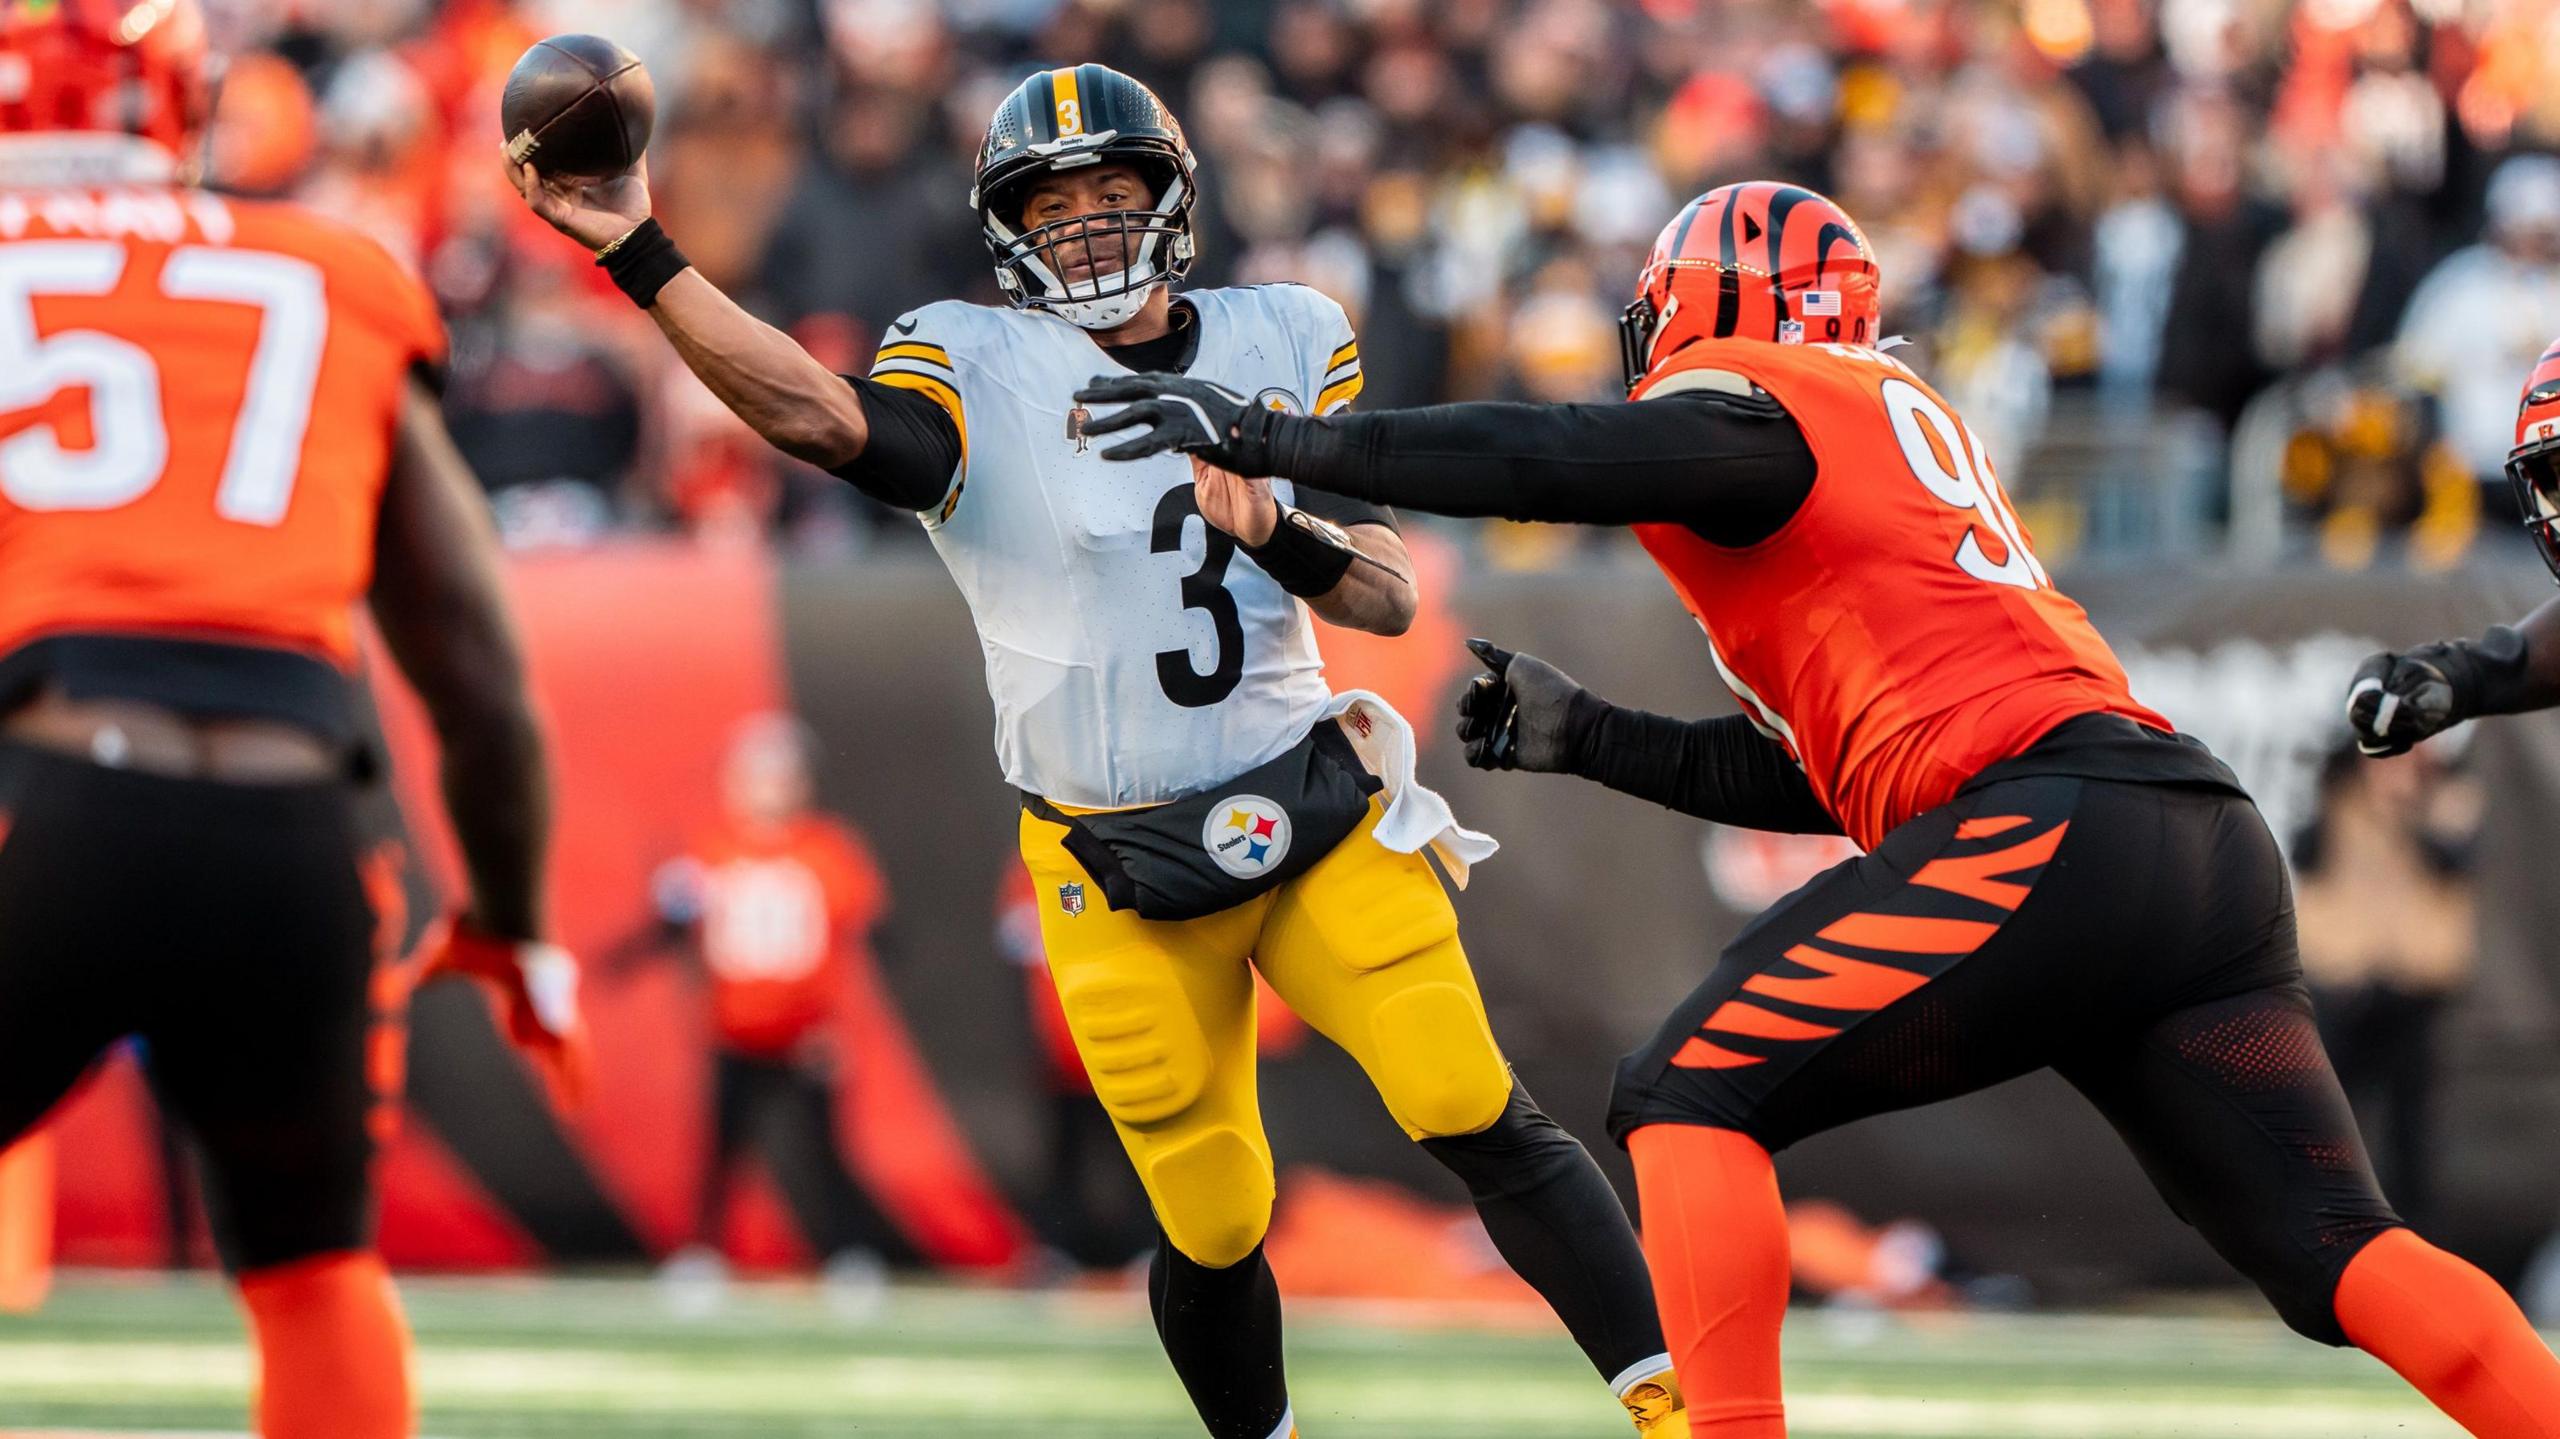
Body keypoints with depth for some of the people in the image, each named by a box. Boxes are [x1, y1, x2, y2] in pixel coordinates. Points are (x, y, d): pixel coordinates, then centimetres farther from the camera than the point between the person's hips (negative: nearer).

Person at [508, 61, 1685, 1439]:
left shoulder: (1283, 343, 5)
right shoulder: (975, 366, -5)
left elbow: (1388, 598, 2)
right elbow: (826, 417, -27)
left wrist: (1281, 533, -20)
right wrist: (641, 259, -38)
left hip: (1315, 811, 2)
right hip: (1121, 875, -2)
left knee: (1483, 1121, -9)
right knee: (1212, 1229, 0)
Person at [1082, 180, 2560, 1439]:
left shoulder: (1748, 407, 6)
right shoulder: (1901, 427, 32)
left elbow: (1553, 458, -15)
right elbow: (1818, 772, 35)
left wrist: (1275, 441, -10)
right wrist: (1586, 737, 38)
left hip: (2038, 828, -8)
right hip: (2211, 846, 8)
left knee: (1691, 1098, 1)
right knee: (2339, 1256, 5)